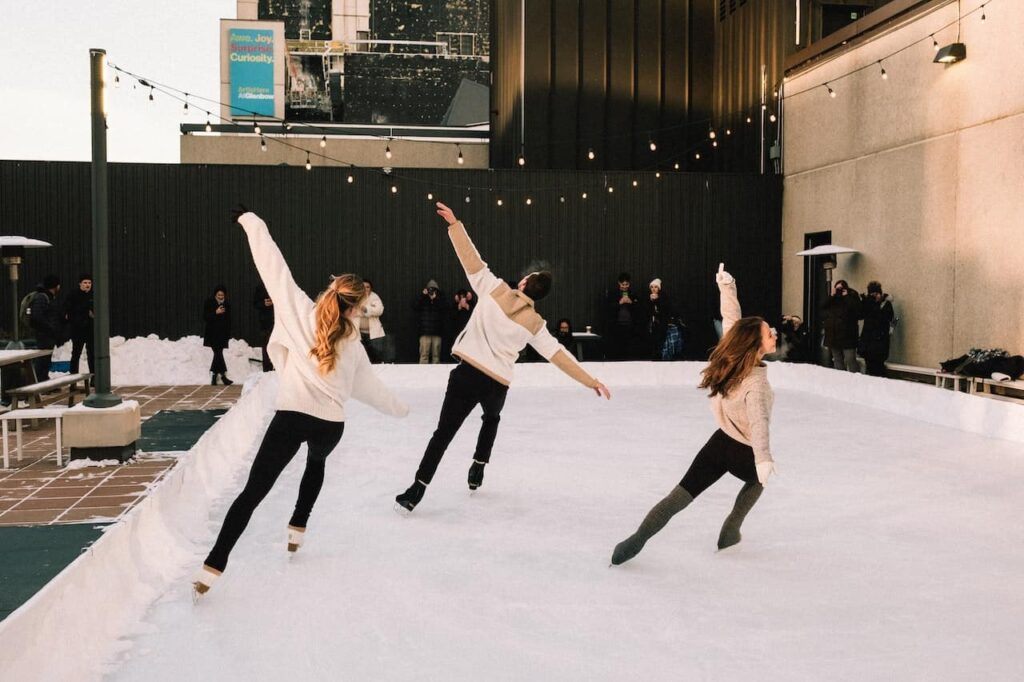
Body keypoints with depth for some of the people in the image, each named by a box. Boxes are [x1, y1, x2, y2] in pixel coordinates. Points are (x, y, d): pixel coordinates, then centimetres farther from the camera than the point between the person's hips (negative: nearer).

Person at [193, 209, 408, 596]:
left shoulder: (301, 312, 3)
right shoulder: (353, 343, 10)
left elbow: (273, 266, 1)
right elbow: (368, 387, 21)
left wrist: (251, 221, 10)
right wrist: (398, 409, 39)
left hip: (292, 415, -2)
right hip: (331, 423, 2)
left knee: (254, 491, -3)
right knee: (316, 462, 37)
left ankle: (213, 567, -9)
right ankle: (297, 531, 35)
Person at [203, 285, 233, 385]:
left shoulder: (227, 304, 9)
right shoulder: (208, 303, -1)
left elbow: (228, 320, 12)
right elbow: (205, 317, -6)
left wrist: (228, 334, 9)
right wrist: (216, 312, -18)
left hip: (222, 334, 4)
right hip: (212, 334, -3)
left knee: (218, 354, 4)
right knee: (218, 353, -12)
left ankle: (213, 377, 12)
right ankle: (223, 375, -15)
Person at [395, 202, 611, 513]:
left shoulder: (495, 291, -2)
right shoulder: (534, 323, 1)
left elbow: (471, 259, -6)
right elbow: (558, 355, 1)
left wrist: (454, 224, -2)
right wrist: (591, 381, 6)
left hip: (467, 373, -1)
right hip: (497, 384, 1)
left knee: (444, 431, 0)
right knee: (491, 418, 35)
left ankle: (417, 489, -4)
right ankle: (477, 470, 32)